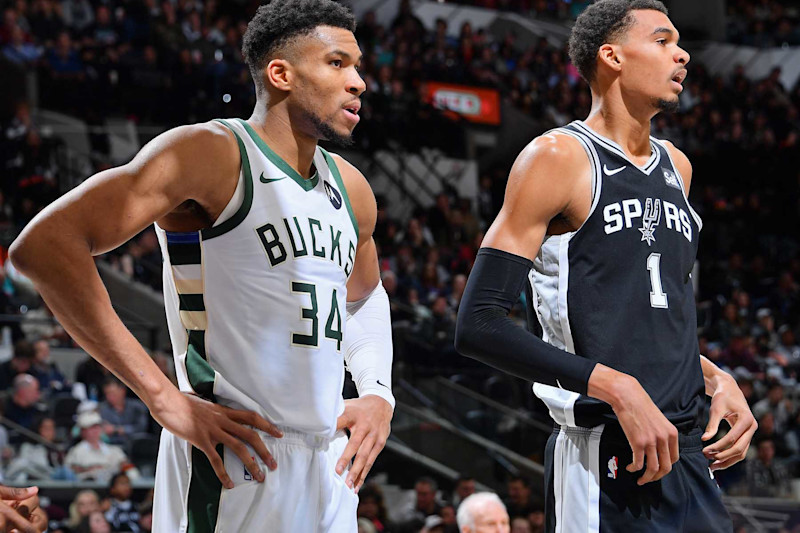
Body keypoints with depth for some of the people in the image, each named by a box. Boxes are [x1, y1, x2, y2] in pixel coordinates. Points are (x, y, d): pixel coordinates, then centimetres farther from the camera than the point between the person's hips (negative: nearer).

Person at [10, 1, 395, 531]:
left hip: (330, 467, 7)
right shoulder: (211, 154, -10)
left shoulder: (350, 189, 13)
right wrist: (166, 401, -22)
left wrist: (379, 393, 13)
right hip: (234, 466, -7)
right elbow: (43, 245, -21)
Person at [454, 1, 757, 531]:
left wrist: (715, 378, 10)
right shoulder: (559, 157, -7)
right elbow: (479, 326, -14)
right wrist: (616, 388, -21)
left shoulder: (676, 166, 17)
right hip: (605, 461, -7)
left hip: (686, 448, 8)